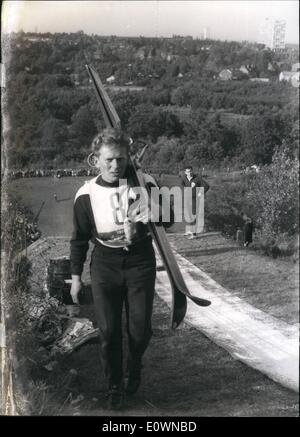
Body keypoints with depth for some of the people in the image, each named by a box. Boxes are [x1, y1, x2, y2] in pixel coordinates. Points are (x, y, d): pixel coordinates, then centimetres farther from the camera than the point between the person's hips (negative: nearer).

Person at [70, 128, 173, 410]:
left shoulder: (144, 184, -8)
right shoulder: (86, 195, -6)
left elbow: (167, 221, -2)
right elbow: (79, 238, 4)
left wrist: (154, 215, -24)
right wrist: (75, 276, 6)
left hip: (140, 262, 0)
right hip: (105, 264, 0)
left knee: (140, 328, 2)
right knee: (108, 331, 1)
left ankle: (134, 368, 35)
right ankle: (114, 387, 23)